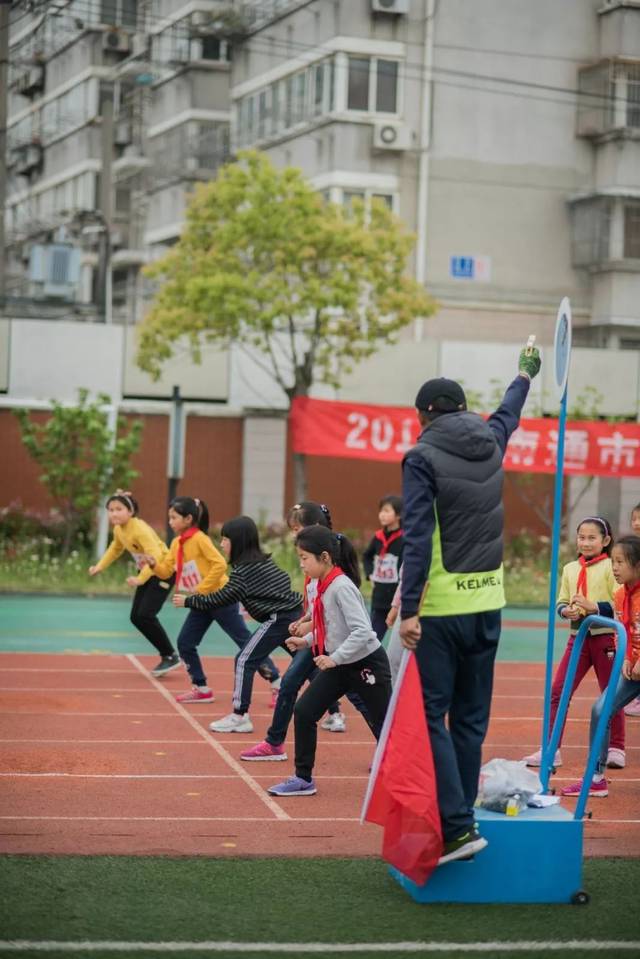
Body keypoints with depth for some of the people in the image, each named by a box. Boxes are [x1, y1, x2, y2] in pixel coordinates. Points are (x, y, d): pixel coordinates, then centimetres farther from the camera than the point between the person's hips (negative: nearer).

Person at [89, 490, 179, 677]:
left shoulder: (140, 529, -28)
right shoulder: (118, 530, -1)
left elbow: (156, 556, -37)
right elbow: (115, 549, 20)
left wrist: (140, 579, -42)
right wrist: (99, 567, 10)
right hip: (146, 571, 9)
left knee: (145, 615, -17)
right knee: (136, 617, 3)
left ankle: (171, 656, -2)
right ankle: (166, 655, 14)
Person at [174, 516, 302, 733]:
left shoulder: (244, 570, -10)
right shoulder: (261, 561, 15)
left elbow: (220, 599, -9)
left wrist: (188, 601, -2)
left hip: (279, 619, -9)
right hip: (294, 614, 9)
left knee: (245, 660, -5)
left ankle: (240, 716, -7)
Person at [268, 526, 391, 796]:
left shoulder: (342, 587, -23)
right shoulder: (322, 586, 3)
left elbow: (362, 631, -29)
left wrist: (334, 658, -29)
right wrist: (306, 640, 2)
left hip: (367, 663, -8)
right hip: (339, 665, 8)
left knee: (383, 724, 1)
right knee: (304, 711, 1)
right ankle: (303, 779, 10)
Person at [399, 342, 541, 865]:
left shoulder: (423, 457, -8)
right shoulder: (492, 443, 9)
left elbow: (418, 537, -16)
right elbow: (508, 413, 34)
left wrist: (409, 608, -16)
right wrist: (525, 375, 54)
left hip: (442, 607, -6)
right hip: (488, 604, 6)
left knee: (431, 715, -4)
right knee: (471, 718, 12)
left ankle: (458, 827, -12)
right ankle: (460, 817, 17)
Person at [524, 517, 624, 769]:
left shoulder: (611, 567, -7)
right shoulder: (570, 569, 8)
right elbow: (561, 602, 9)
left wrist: (593, 606, -24)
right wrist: (566, 611, -12)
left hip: (605, 637, -4)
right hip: (578, 638, 4)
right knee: (558, 691, -1)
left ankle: (616, 748, 22)